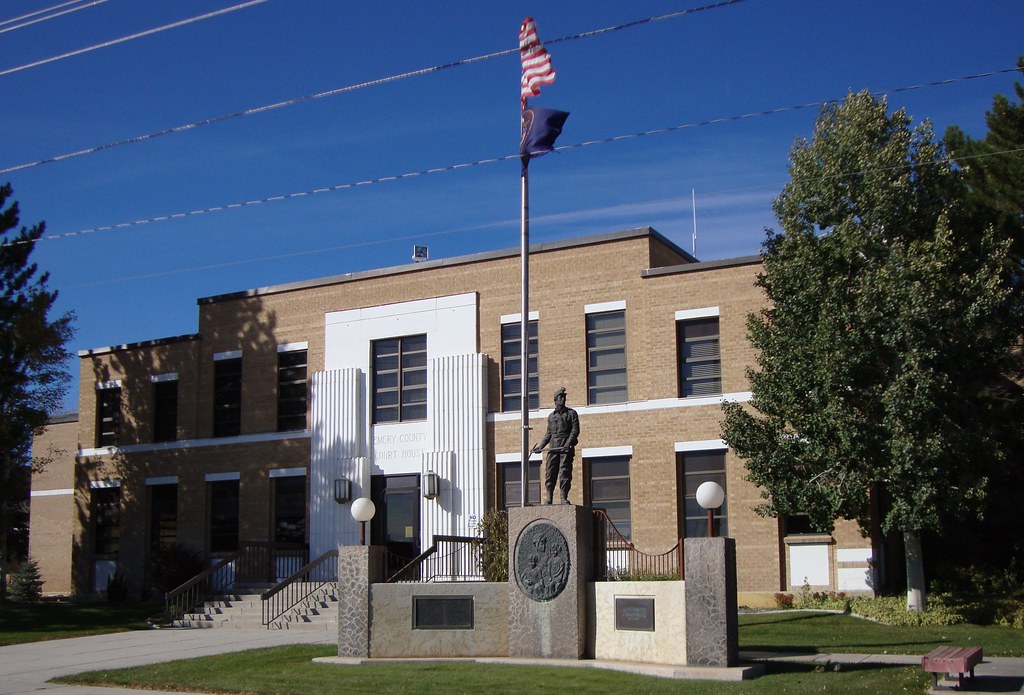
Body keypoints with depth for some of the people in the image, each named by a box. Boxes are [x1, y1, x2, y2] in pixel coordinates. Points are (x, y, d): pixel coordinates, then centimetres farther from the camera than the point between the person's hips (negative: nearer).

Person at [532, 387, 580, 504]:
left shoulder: (571, 413, 8)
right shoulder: (551, 416, 19)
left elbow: (575, 430, -1)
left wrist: (568, 443, -15)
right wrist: (540, 446, 14)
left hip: (566, 447, -3)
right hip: (553, 447, 3)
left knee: (565, 471, -8)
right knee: (550, 472, -2)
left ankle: (563, 496, -6)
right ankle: (549, 497, 2)